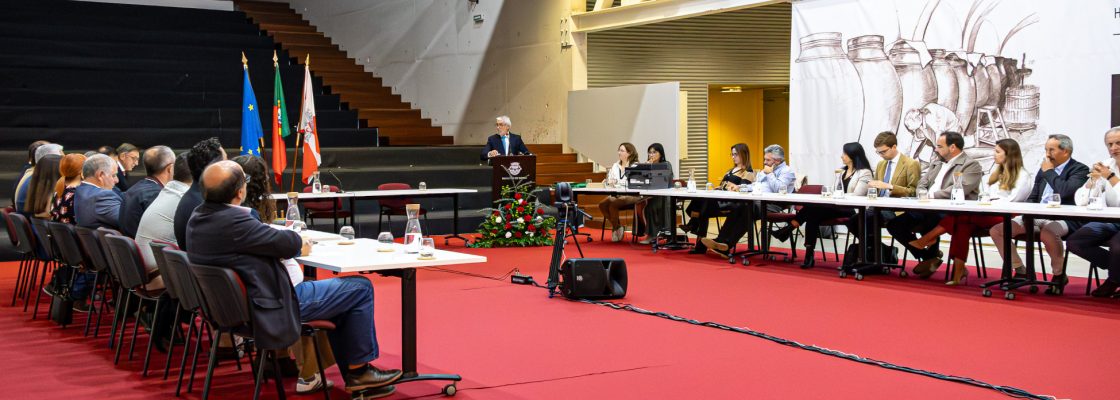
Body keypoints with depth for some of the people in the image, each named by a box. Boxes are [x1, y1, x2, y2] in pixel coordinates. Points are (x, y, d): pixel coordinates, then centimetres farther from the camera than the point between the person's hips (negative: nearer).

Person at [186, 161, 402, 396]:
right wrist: (298, 242, 1)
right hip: (271, 308, -10)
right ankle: (359, 370, 12)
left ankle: (352, 376, 28)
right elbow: (285, 243, -21)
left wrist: (294, 244, 1)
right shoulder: (232, 221, -29)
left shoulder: (198, 217, 1)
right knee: (361, 288, 0)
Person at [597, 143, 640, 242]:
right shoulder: (615, 166, 19)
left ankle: (616, 228, -5)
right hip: (616, 195, 6)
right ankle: (617, 226, -2)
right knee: (602, 204, -22)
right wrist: (608, 182, -9)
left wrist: (617, 182, -22)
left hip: (631, 196, -6)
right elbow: (609, 180, 16)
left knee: (612, 205, -31)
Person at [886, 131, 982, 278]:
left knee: (928, 215, -36)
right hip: (927, 210, 8)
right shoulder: (936, 163, 22)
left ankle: (932, 254, -9)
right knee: (894, 224, -8)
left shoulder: (971, 165, -3)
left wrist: (931, 195, -19)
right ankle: (927, 257, 3)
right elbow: (921, 185, 19)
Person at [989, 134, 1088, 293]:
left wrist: (1049, 172, -7)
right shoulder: (1043, 169, 19)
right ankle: (1020, 272, 6)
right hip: (1036, 216, 7)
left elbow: (1065, 191, -22)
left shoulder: (1080, 170, -2)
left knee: (1047, 232, -42)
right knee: (996, 230, -9)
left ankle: (1059, 275, -14)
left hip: (1062, 219, -7)